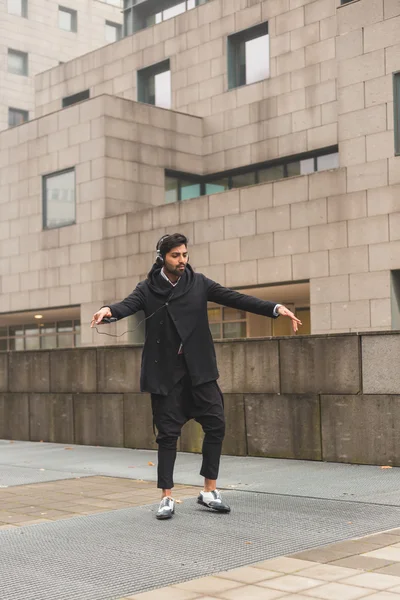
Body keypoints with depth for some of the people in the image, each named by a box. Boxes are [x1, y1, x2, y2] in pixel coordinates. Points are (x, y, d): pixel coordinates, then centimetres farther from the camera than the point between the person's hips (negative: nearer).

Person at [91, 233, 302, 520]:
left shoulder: (199, 283, 4)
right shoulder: (148, 288, 0)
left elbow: (235, 298, -3)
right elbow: (129, 304, -17)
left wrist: (275, 308, -14)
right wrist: (109, 310, -42)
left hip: (199, 369, 2)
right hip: (166, 371, -2)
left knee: (216, 424, -1)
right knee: (168, 433, 2)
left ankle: (209, 491, 14)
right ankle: (167, 497, 13)